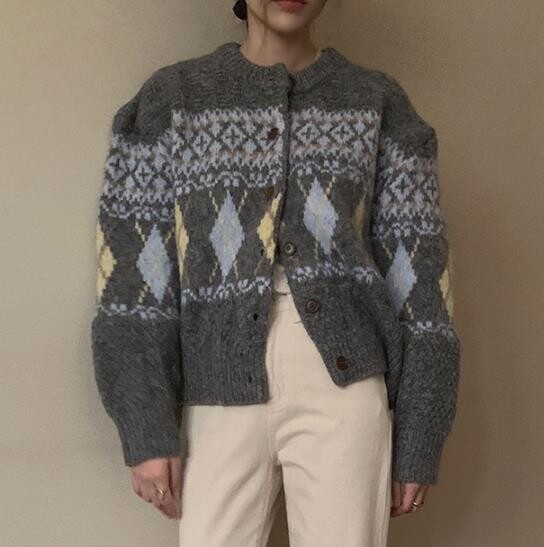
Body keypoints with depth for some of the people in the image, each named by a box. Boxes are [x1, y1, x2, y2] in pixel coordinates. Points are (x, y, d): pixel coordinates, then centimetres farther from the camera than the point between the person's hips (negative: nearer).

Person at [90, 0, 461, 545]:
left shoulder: (378, 101, 8)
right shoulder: (171, 97, 7)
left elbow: (417, 275, 6)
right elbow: (133, 269, 1)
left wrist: (418, 441, 3)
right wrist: (146, 430, -5)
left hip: (344, 384, 0)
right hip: (223, 394, 0)